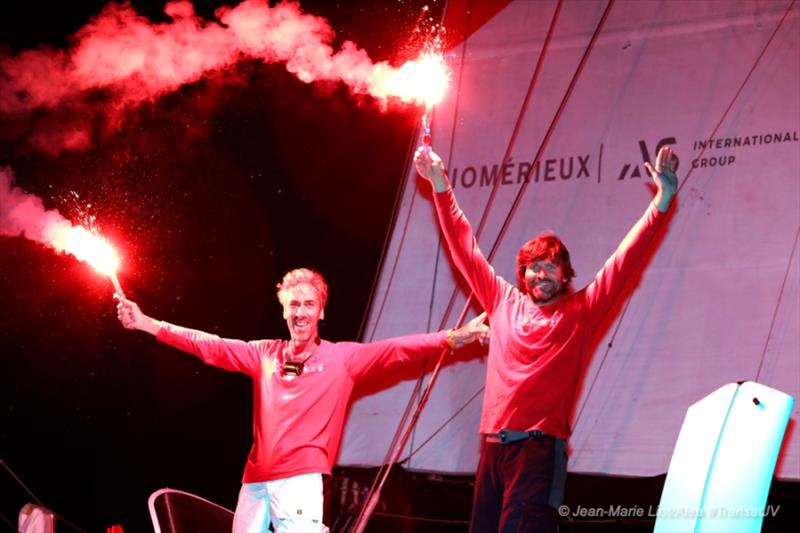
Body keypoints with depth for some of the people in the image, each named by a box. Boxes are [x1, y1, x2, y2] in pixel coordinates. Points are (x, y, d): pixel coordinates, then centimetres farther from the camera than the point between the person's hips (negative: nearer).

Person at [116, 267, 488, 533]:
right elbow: (208, 346, 12)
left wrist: (451, 339, -16)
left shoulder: (341, 358, 5)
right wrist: (149, 325, 8)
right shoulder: (264, 354, 14)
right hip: (256, 480, 4)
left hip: (301, 479, -4)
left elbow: (397, 350, -5)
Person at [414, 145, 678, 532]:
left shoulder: (580, 311, 7)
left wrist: (661, 201, -2)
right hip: (494, 443, 4)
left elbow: (624, 259, 4)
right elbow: (465, 248, 19)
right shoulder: (503, 302, 15)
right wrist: (441, 186, 18)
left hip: (540, 446, -4)